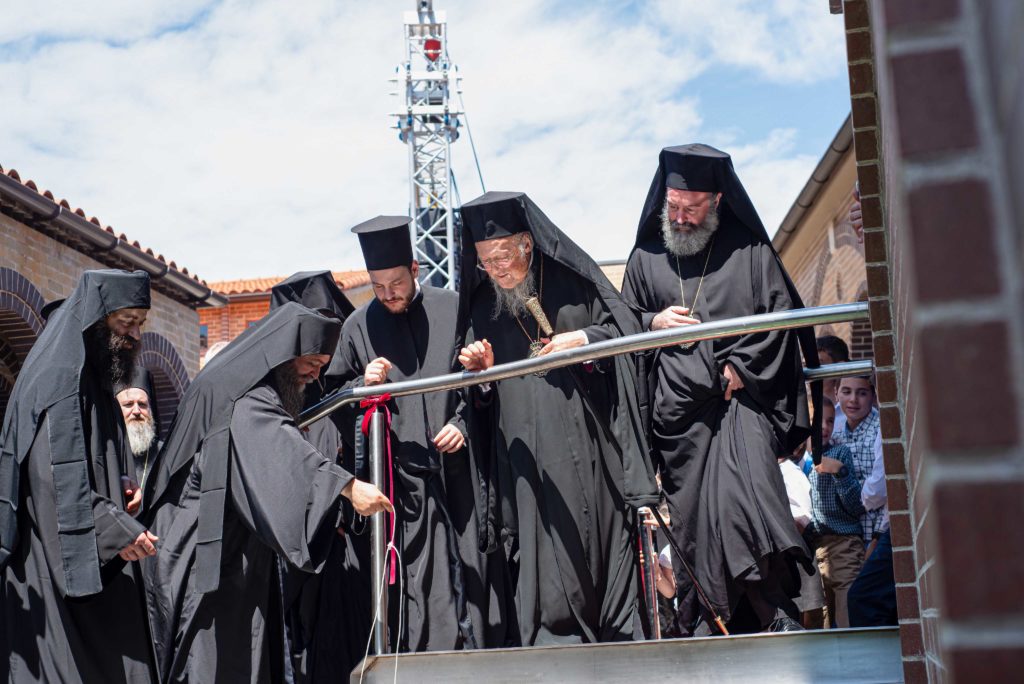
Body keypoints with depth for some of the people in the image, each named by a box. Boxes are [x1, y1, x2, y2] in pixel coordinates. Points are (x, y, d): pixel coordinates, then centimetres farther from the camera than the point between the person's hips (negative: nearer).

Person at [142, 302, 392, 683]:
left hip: (236, 549, 10)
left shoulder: (251, 388, 19)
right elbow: (284, 451, -31)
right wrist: (347, 486, -41)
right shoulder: (244, 396, -14)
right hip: (212, 553, -10)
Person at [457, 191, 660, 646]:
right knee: (546, 551, -3)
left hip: (587, 445, -2)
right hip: (527, 451, 2)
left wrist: (585, 339, -12)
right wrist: (480, 368, -4)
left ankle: (619, 640, 15)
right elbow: (483, 395, 17)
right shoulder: (483, 305, 10)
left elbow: (624, 325, 4)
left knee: (602, 539, 3)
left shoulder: (573, 279, 0)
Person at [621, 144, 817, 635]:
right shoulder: (645, 259, 15)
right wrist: (653, 322, -2)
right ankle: (702, 621, 5)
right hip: (676, 409, 3)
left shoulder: (748, 251, 8)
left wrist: (741, 365, -8)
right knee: (690, 510, -1)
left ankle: (775, 611, -15)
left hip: (739, 399, -2)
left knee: (743, 491, -20)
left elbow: (782, 312, 4)